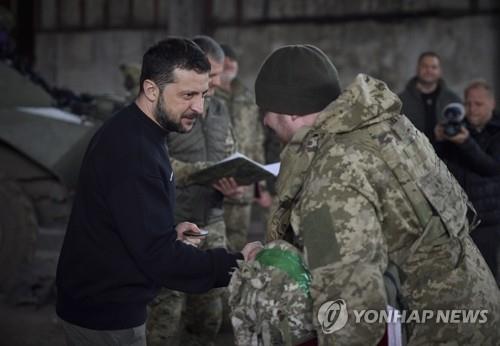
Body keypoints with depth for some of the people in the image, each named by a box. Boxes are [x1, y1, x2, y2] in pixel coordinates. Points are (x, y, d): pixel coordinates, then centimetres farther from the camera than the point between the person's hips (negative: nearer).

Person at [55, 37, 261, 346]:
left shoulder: (131, 131, 5)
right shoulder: (133, 151, -26)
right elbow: (158, 257, -28)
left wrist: (170, 231, 4)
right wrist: (234, 264, -26)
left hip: (100, 300, 10)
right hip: (105, 312, -10)